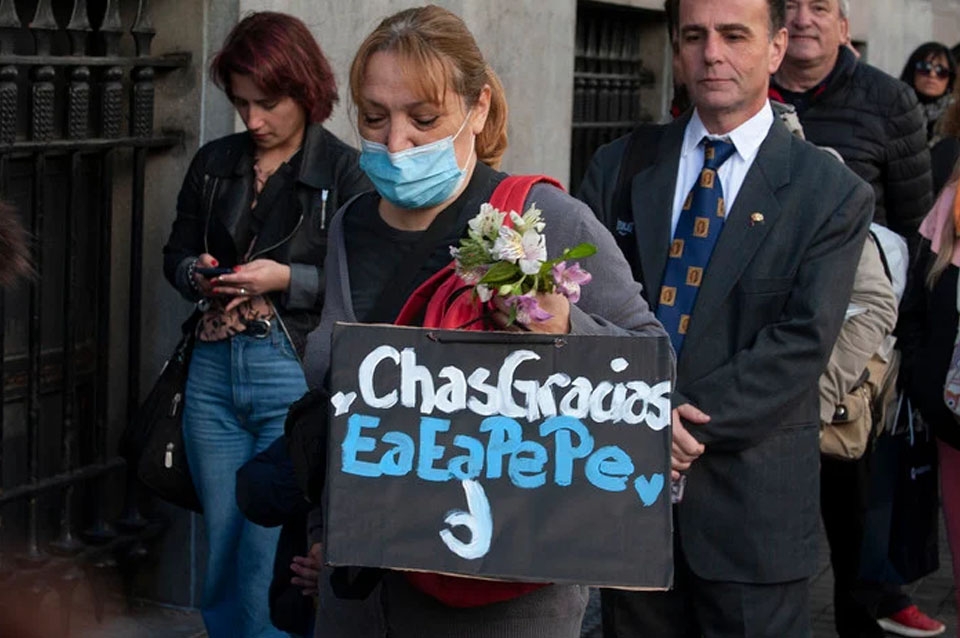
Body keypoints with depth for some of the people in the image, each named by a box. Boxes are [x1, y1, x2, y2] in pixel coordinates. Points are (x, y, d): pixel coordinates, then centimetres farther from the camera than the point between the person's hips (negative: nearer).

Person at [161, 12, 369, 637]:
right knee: (221, 550, 12)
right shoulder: (214, 163, 10)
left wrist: (287, 278, -17)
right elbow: (176, 252, 18)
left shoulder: (345, 173, -5)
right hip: (214, 372, 5)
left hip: (295, 376, -5)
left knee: (272, 561, -3)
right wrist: (198, 275, -3)